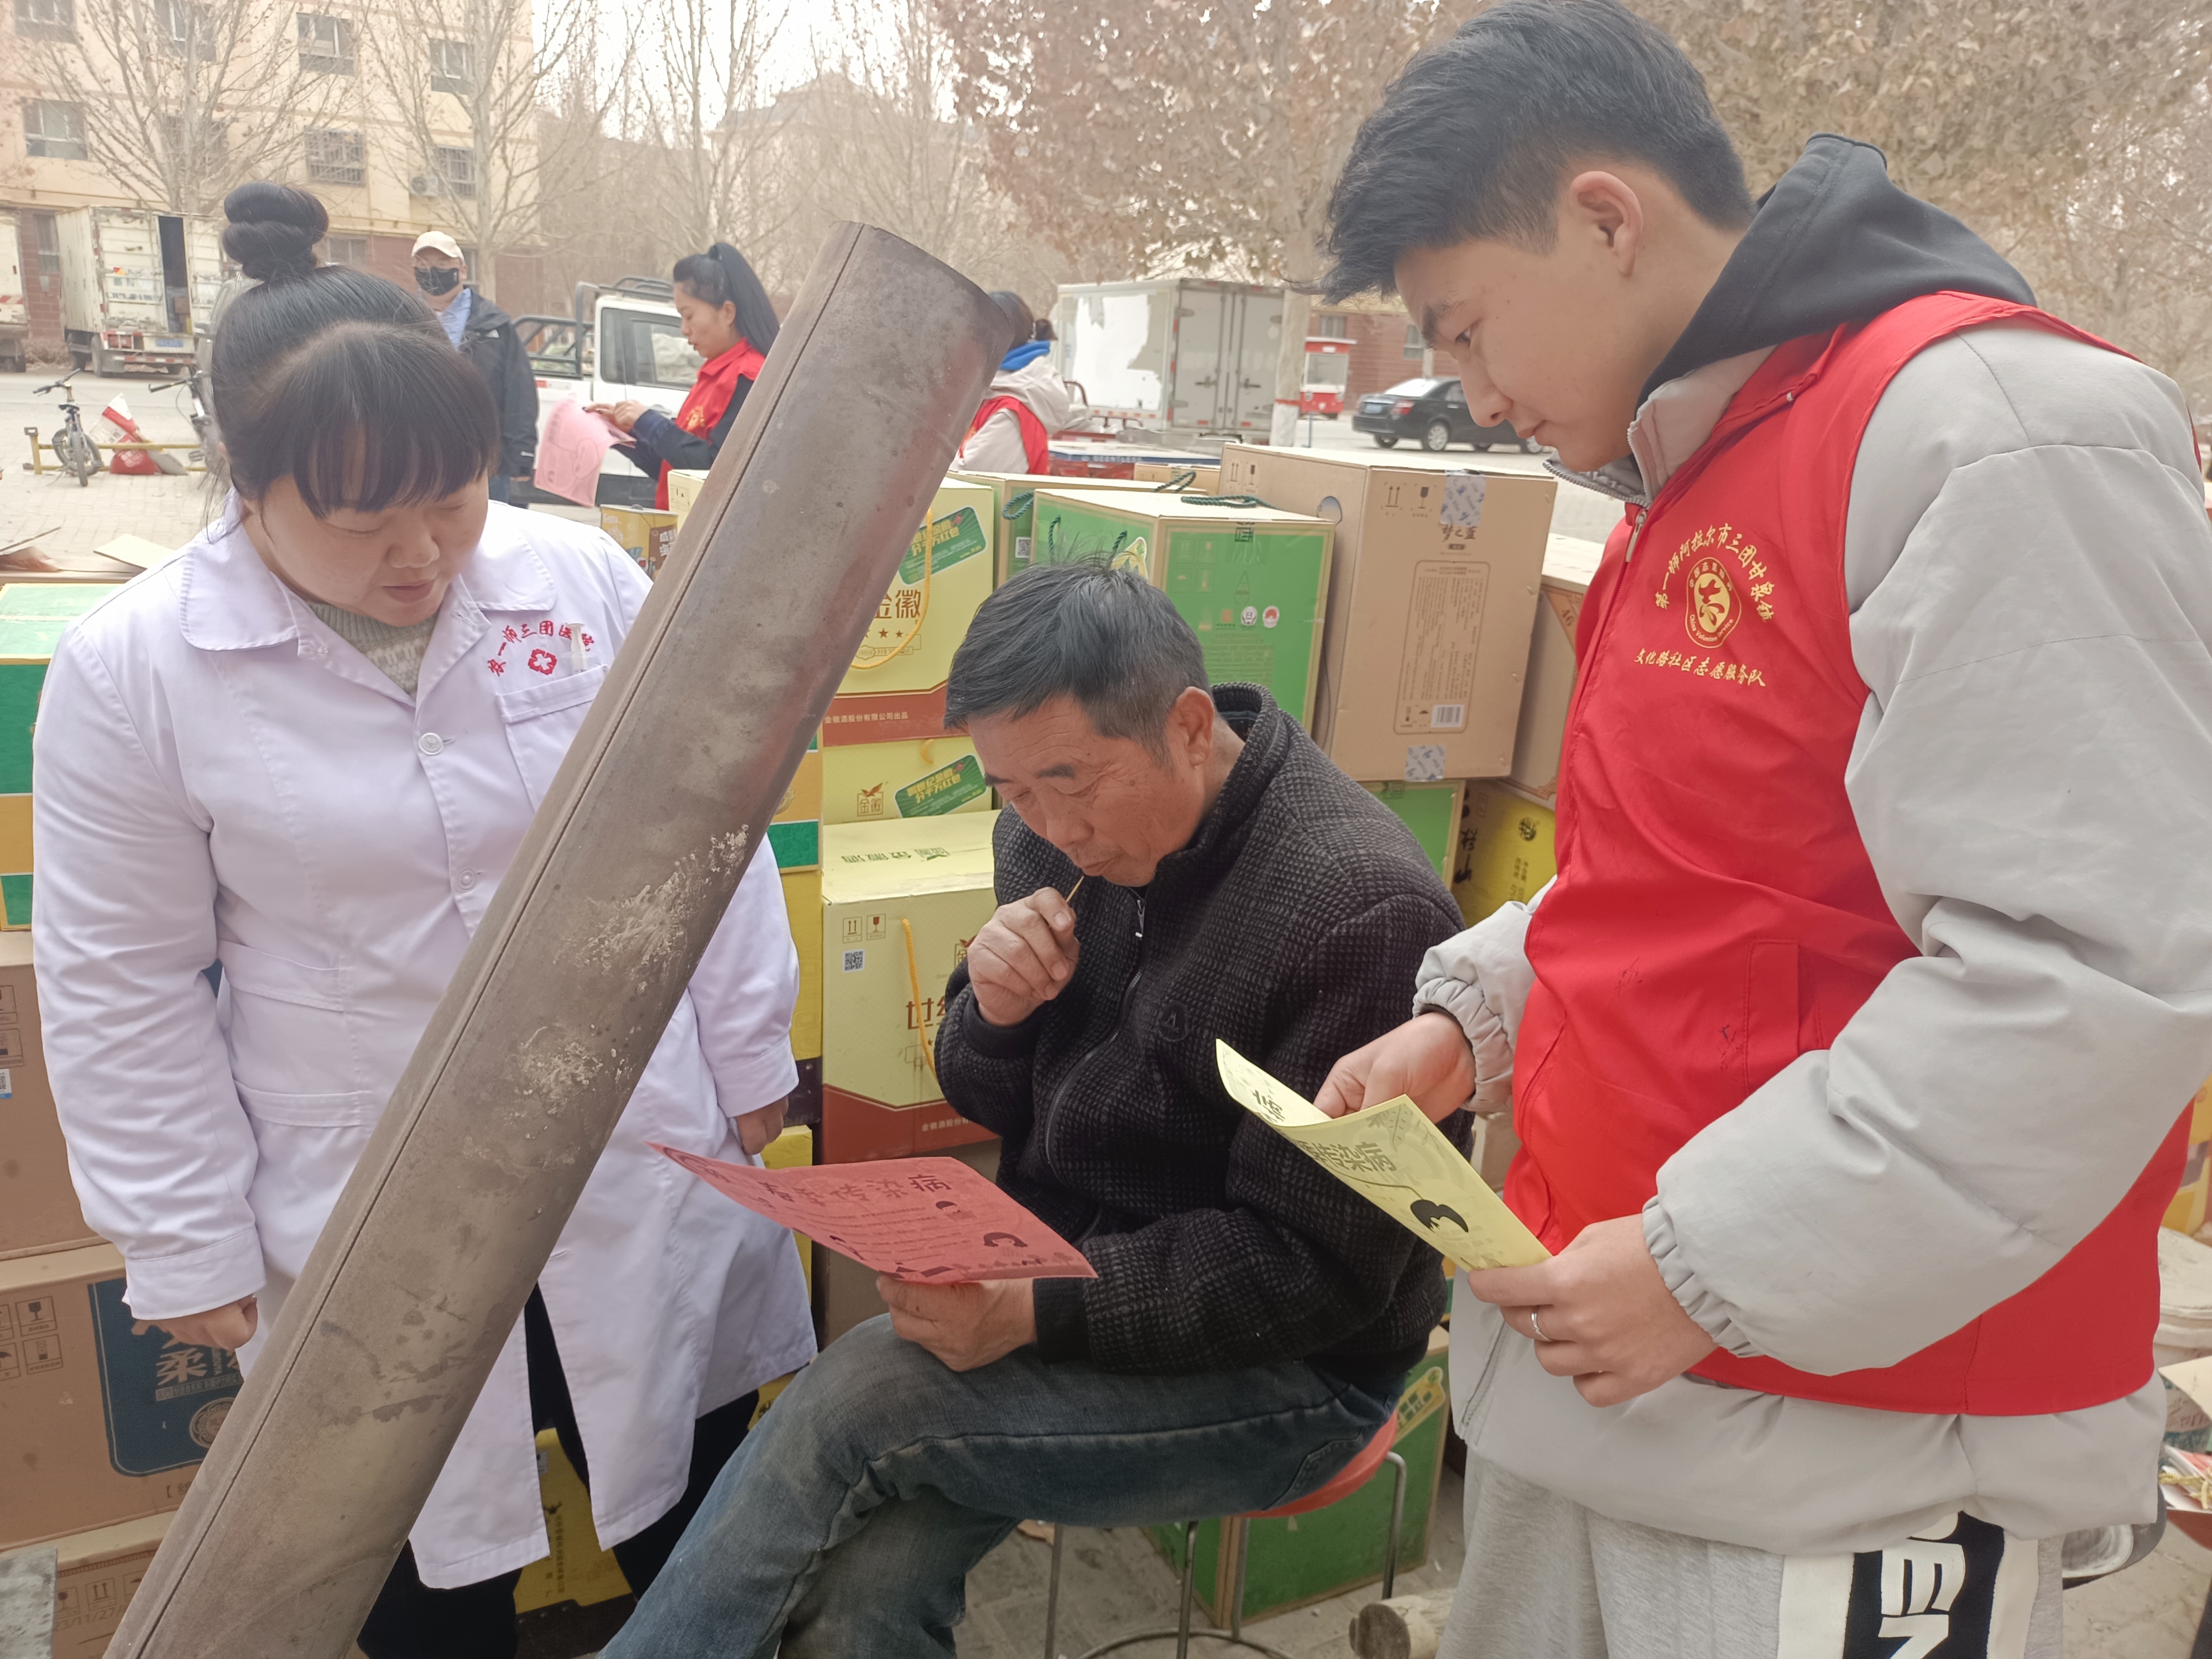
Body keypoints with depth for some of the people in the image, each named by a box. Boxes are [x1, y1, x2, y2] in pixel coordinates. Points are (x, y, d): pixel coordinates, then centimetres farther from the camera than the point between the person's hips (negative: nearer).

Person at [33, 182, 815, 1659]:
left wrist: (749, 1058, 5)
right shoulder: (133, 672, -11)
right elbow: (126, 987, -4)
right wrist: (188, 1244, -1)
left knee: (701, 1521, 19)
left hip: (644, 1160, 2)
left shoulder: (586, 580, -8)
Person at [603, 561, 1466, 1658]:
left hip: (1278, 1362, -5)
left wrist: (1039, 1309, -28)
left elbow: (1317, 1268, -20)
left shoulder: (1361, 909, -22)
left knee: (859, 1395, -22)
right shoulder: (1063, 837, -1)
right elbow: (992, 1105, 9)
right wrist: (994, 1015, -14)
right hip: (1057, 1287, 5)